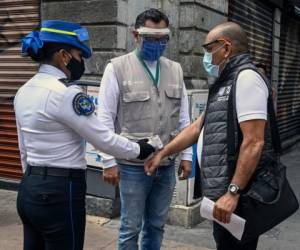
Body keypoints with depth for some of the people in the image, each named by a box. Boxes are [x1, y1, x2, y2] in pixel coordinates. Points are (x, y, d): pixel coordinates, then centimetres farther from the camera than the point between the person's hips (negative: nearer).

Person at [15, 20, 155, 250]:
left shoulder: (24, 91, 8)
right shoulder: (65, 93, -19)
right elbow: (104, 138, -15)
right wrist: (138, 150, 2)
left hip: (29, 190, 9)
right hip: (60, 193, -9)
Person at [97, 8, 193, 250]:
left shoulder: (175, 70, 8)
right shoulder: (117, 68, -5)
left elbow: (184, 118, 10)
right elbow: (105, 119, -6)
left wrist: (187, 156, 7)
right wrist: (109, 161, -8)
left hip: (167, 165, 4)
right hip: (133, 165, -4)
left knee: (157, 225, 15)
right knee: (130, 227, 7)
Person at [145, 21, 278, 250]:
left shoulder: (246, 77, -14)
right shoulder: (227, 82, 17)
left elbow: (254, 142, -22)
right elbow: (198, 127, 21)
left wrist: (233, 192, -24)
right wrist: (162, 154, 19)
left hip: (235, 192, -9)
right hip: (222, 188, 9)